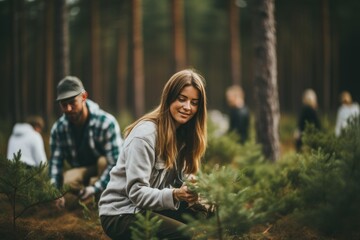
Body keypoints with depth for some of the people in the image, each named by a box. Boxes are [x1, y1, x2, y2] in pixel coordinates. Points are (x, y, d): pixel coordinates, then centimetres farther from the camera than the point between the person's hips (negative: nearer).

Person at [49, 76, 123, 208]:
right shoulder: (58, 128, -11)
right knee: (68, 179, -30)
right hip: (84, 171, 3)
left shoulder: (106, 122, -26)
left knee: (103, 161, -37)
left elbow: (116, 162, -29)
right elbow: (55, 162, -10)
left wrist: (95, 188, -37)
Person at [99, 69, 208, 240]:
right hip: (121, 214, -8)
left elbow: (181, 179, 3)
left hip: (150, 208, 8)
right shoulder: (145, 135, -20)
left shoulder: (183, 133, 6)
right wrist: (174, 195, -38)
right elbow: (136, 193, -24)